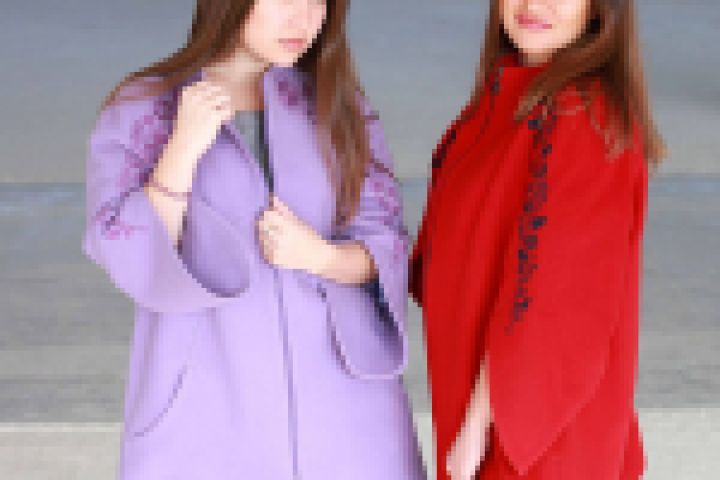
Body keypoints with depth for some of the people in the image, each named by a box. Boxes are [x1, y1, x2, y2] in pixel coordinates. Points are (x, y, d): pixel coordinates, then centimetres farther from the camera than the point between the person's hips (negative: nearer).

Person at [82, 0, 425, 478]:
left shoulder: (338, 102, 4)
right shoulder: (138, 112, -3)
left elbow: (382, 252, 1)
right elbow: (135, 264, -10)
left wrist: (319, 255, -19)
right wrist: (184, 146, -20)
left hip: (337, 396, 2)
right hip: (209, 411, -2)